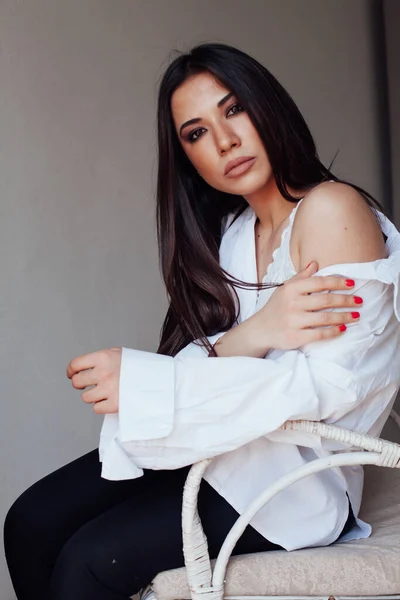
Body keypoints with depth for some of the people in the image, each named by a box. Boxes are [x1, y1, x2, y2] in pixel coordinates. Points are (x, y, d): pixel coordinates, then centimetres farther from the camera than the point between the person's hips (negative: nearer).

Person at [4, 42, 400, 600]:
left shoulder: (332, 209, -14)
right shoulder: (229, 234, 10)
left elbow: (328, 390, -22)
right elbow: (199, 366, -1)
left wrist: (143, 383, -22)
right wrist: (251, 336, -26)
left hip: (297, 473, -7)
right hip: (217, 444, 7)